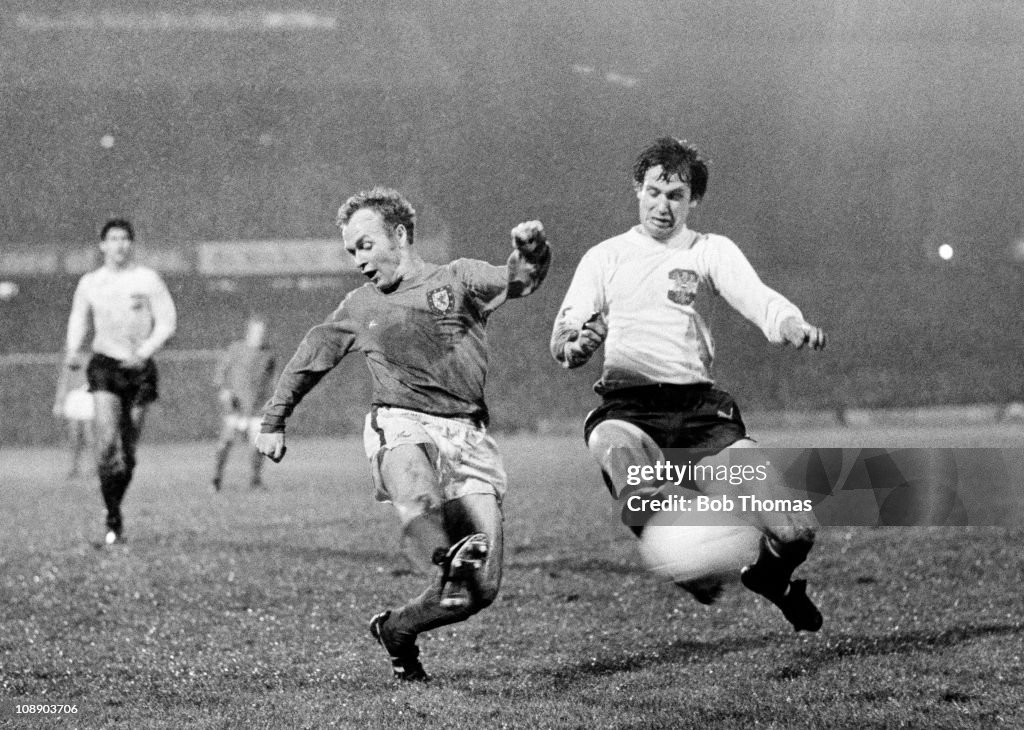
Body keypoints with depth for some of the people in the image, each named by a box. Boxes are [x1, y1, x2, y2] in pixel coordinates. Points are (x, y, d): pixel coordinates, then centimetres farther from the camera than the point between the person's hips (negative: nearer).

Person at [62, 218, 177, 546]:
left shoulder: (148, 279, 0)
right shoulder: (90, 283, 6)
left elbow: (167, 322, 0)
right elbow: (79, 320, 19)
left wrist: (144, 352, -15)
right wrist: (73, 352, 1)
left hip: (139, 368, 0)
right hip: (105, 364, 0)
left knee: (128, 449, 4)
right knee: (107, 441, -19)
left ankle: (115, 511, 24)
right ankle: (113, 519, -16)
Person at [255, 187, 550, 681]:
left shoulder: (458, 279, 11)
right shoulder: (360, 309, 21)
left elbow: (518, 281, -8)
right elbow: (310, 357, 36)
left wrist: (530, 252, -31)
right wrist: (273, 421, 35)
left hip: (466, 435, 0)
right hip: (400, 425, 0)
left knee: (482, 589, -7)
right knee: (415, 489, -40)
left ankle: (396, 630, 16)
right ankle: (449, 561, -66)